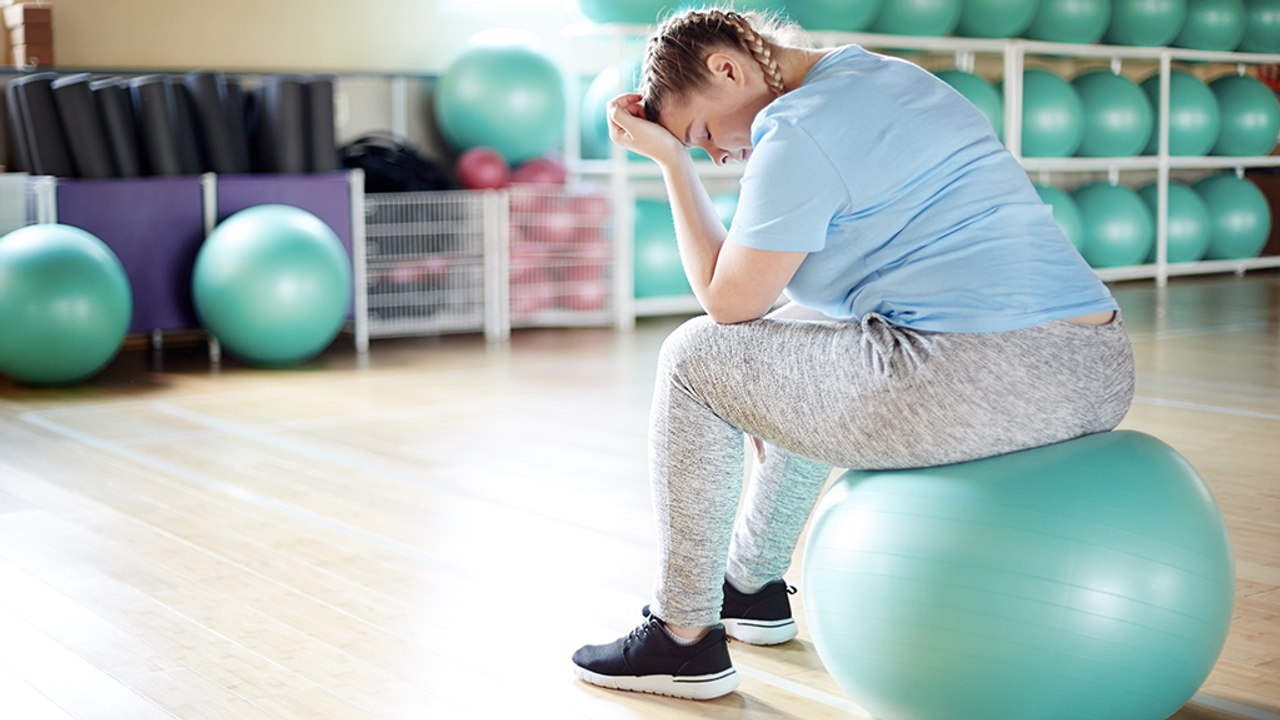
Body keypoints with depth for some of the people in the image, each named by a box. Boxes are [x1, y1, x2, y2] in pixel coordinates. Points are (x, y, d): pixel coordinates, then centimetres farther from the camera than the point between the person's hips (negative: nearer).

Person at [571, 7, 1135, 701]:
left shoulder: (798, 130, -9)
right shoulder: (890, 74, 21)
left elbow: (729, 302, -2)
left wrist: (672, 158, 4)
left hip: (988, 387, -10)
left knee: (694, 357, 6)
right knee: (799, 338, 32)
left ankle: (684, 637, 16)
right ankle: (753, 588, 43)